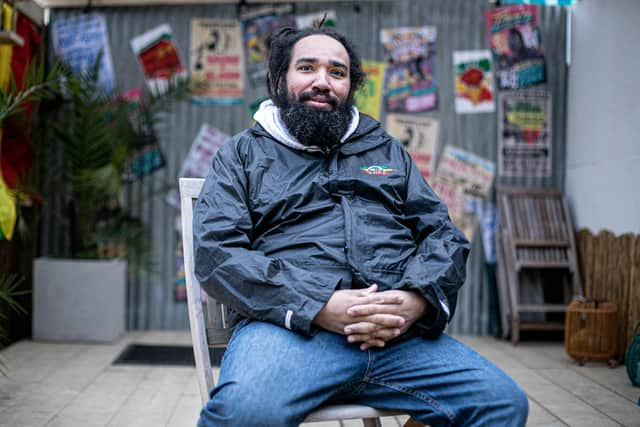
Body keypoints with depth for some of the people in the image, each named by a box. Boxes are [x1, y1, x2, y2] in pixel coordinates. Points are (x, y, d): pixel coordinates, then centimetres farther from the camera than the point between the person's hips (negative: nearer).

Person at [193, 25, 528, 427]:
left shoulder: (388, 151, 25)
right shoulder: (244, 153, 16)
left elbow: (445, 234, 17)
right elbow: (215, 248, 1)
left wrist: (418, 298, -8)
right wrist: (318, 306, -13)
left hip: (400, 332, 4)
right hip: (292, 327, -3)